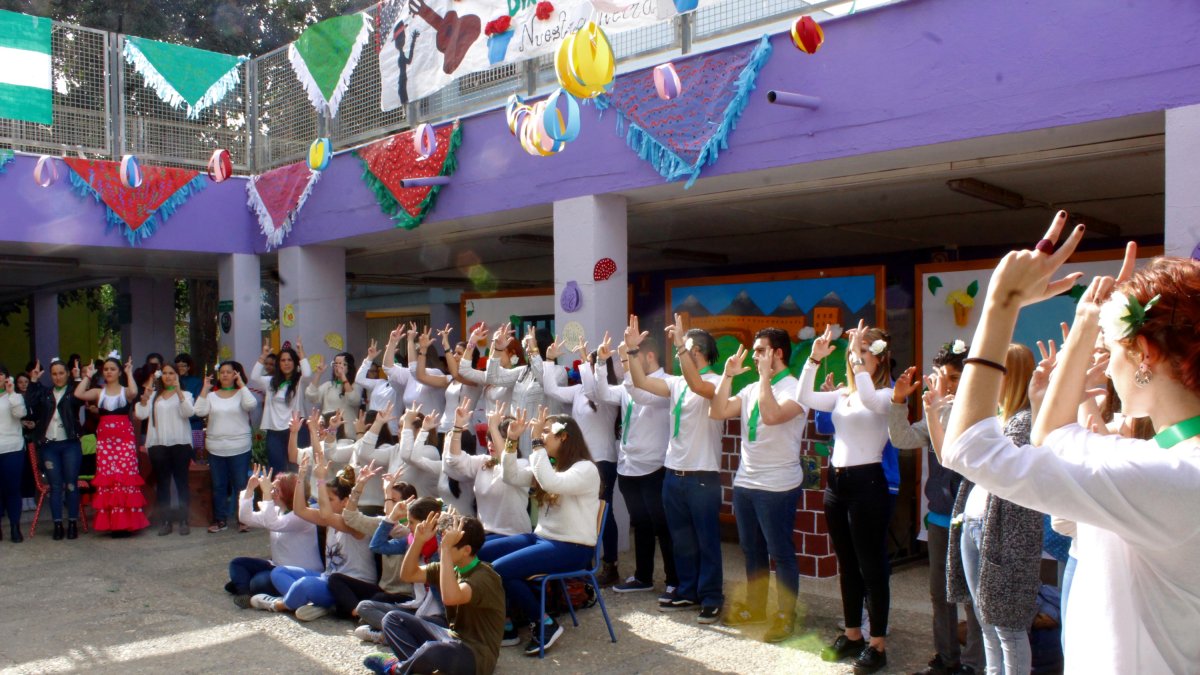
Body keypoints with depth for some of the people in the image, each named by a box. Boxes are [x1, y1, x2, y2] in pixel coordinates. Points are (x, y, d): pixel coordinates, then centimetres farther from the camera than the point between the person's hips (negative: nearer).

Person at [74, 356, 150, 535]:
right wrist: (87, 377, 4)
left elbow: (134, 392, -18)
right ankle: (110, 523, 6)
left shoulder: (125, 391, 6)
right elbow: (78, 394, -5)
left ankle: (126, 523, -1)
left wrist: (129, 373, -6)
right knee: (106, 480, 0)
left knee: (126, 478, -6)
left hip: (125, 439, -2)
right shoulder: (98, 392, 12)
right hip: (104, 440, 3)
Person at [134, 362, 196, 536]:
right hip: (158, 444, 2)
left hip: (180, 443, -2)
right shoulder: (153, 396, 16)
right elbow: (140, 414, 1)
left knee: (181, 481, -1)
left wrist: (178, 390, -19)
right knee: (162, 483, 5)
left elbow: (188, 412, -12)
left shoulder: (185, 395, 9)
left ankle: (183, 520, 3)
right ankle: (164, 521, 9)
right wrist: (146, 394, -11)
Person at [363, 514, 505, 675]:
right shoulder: (451, 567, 5)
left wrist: (446, 549, -37)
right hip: (451, 637, 9)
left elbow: (450, 597, -41)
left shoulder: (485, 577, -22)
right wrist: (418, 541, -11)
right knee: (392, 618, 6)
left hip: (476, 654, -9)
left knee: (432, 650, -39)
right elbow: (408, 575, 5)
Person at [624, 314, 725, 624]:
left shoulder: (716, 382, -11)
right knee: (681, 539, 15)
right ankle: (687, 592, 27)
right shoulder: (677, 382, 11)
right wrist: (632, 349, -2)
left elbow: (697, 386, -33)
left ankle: (711, 599, 12)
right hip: (673, 474, 8)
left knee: (707, 541, 2)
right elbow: (641, 382, 6)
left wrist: (679, 343, -36)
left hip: (702, 477, -8)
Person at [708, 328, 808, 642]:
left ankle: (785, 616, 14)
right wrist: (728, 375, 0)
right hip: (744, 483, 7)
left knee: (781, 553, 3)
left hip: (777, 487, -7)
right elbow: (718, 412, 3)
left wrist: (765, 375, -22)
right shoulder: (751, 389, 10)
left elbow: (772, 415, -30)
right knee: (752, 550, 17)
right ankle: (754, 607, 31)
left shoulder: (794, 388, -11)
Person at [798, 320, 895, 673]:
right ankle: (852, 635, 27)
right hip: (836, 481, 7)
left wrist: (860, 355, -27)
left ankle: (877, 645, 11)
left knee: (871, 566, 1)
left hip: (867, 483, -7)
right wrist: (814, 359, -7)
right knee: (846, 565, 15)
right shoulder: (842, 395, 12)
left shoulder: (887, 395, -7)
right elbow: (803, 398, 1)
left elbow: (869, 400, -30)